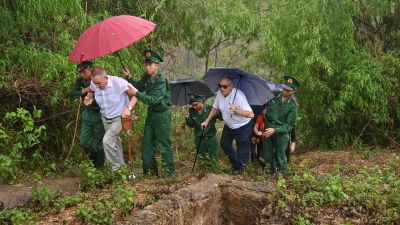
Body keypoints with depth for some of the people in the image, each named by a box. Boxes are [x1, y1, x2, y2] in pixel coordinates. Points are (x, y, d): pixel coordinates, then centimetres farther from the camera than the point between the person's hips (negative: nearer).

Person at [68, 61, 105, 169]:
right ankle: (94, 158, 36)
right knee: (84, 142, 7)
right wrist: (84, 90, -21)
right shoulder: (80, 81, 0)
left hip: (99, 114, -5)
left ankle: (99, 167, 21)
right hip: (87, 114, 5)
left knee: (99, 143, 3)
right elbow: (71, 95, -11)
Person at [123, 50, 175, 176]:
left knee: (164, 144, -3)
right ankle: (150, 170, 21)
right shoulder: (147, 77, 0)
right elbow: (139, 86, 14)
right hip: (151, 113, 8)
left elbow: (153, 99, -28)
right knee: (147, 142, 11)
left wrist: (136, 93, -31)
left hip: (162, 114, -8)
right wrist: (129, 77, -1)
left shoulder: (161, 80, -22)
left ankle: (170, 171, 7)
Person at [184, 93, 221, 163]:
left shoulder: (210, 109, -19)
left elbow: (221, 118, -17)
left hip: (211, 138, -3)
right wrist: (187, 118, -19)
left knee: (213, 160, 7)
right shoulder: (192, 111, -7)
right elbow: (191, 125, 1)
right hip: (199, 139, 3)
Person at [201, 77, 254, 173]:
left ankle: (241, 167, 30)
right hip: (228, 125, 7)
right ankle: (235, 163, 40)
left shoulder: (239, 96, -34)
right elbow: (215, 108, 7)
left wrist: (237, 110, -52)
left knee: (242, 150, 2)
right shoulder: (219, 93, -11)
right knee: (224, 144, 19)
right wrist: (207, 121, 4)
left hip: (242, 127, -7)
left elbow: (251, 114, -39)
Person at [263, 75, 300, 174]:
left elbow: (290, 125, -13)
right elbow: (266, 106, 20)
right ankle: (272, 171, 33)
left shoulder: (293, 105, -11)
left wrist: (274, 130, -22)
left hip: (281, 133, -4)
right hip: (267, 130, 4)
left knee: (280, 157, 4)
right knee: (267, 156, 13)